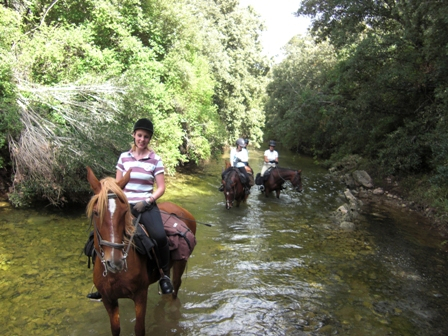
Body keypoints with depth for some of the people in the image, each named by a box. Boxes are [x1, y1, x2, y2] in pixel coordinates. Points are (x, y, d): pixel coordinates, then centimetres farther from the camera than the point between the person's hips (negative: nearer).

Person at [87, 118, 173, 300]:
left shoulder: (155, 160, 0)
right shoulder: (124, 157, 8)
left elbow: (161, 188, -2)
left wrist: (147, 201, -16)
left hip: (147, 206, -3)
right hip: (125, 205, 4)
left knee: (159, 236, -31)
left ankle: (165, 275, -4)